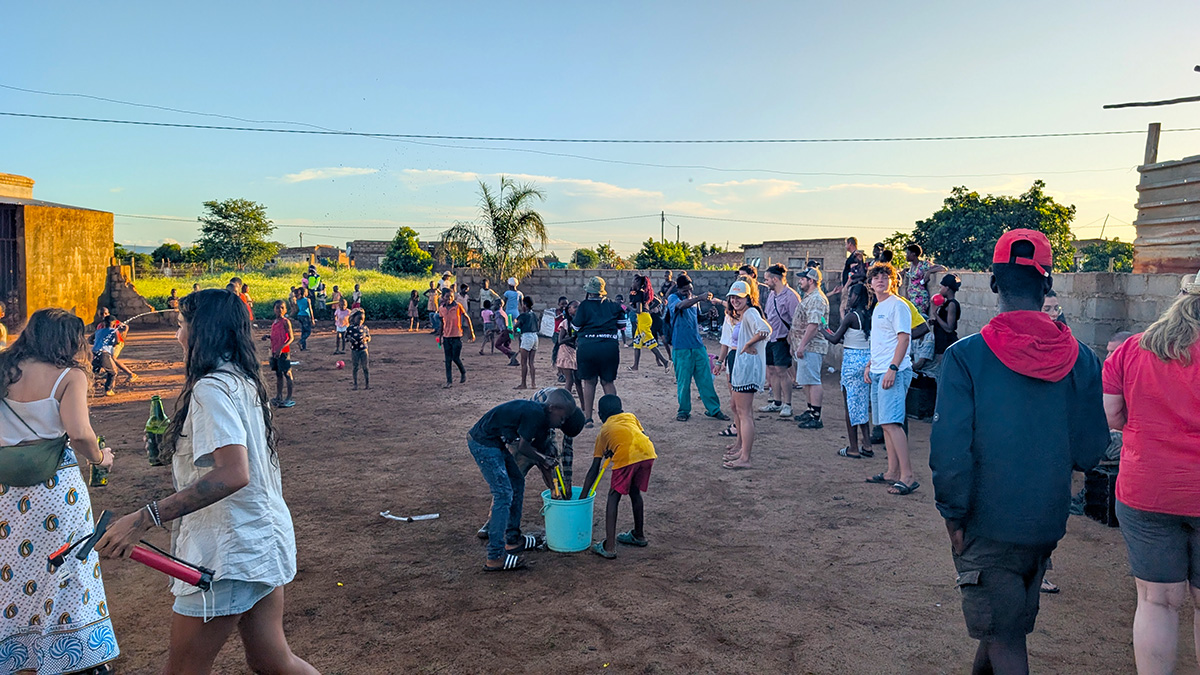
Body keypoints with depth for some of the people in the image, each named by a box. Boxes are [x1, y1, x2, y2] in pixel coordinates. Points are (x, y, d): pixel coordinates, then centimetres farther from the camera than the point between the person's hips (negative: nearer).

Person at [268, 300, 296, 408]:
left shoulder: (286, 321, -9)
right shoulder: (274, 323, 13)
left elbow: (291, 338, -15)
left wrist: (281, 348, -24)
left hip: (284, 352, -7)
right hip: (275, 352, 7)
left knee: (287, 374, -2)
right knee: (278, 375, 13)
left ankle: (289, 399, 1)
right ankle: (279, 397, 20)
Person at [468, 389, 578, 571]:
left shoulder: (542, 421, 10)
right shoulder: (535, 414, -21)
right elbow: (523, 448, -18)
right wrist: (543, 459, 0)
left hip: (496, 444, 11)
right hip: (483, 443, -11)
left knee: (517, 483, 18)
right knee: (503, 494, -11)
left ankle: (513, 539, 28)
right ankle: (495, 557, -8)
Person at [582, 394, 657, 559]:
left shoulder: (603, 431, 26)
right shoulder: (630, 416, 34)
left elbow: (594, 469, 25)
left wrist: (583, 496, 29)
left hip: (626, 457, -4)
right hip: (648, 453, 4)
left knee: (613, 497, 9)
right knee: (635, 492, 25)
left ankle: (609, 547, 1)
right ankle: (639, 535, 42)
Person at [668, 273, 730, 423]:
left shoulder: (694, 299, 14)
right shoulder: (673, 298, -5)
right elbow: (682, 305, -29)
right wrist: (700, 298, -42)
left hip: (698, 345, 5)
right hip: (681, 347, -5)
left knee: (705, 379, 5)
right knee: (683, 381, 1)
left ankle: (713, 409, 13)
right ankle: (684, 410, 15)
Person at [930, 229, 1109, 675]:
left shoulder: (966, 356, -17)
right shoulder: (1080, 359, -5)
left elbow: (950, 449, -19)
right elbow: (1089, 451, 1)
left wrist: (954, 516, -7)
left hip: (988, 525, -4)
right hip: (1048, 524, 5)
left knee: (1004, 638, 7)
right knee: (1011, 622, 24)